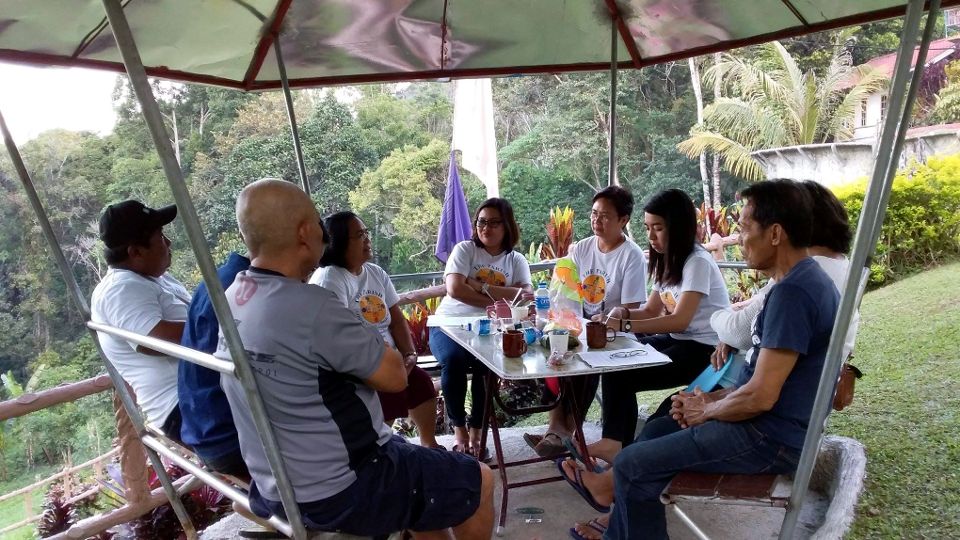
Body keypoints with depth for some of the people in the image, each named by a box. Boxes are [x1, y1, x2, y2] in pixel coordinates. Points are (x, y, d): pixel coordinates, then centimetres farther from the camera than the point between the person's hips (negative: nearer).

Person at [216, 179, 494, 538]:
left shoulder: (232, 299, -2)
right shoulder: (311, 307, -30)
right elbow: (394, 376, -18)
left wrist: (355, 339, 2)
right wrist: (369, 343, -2)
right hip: (339, 493, -9)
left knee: (426, 466, 28)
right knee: (478, 481, 10)